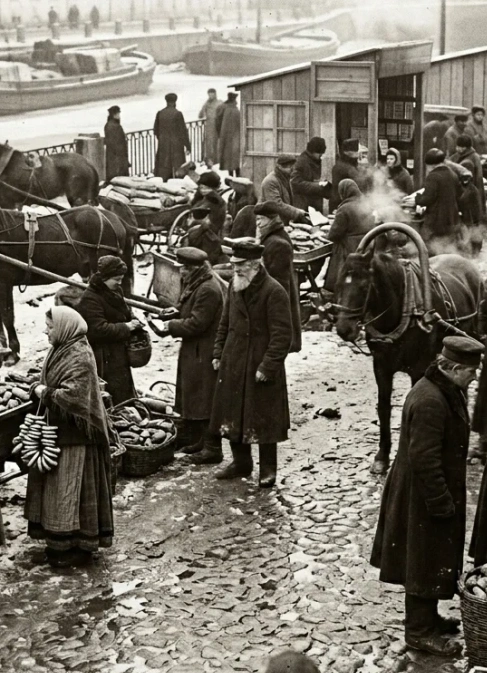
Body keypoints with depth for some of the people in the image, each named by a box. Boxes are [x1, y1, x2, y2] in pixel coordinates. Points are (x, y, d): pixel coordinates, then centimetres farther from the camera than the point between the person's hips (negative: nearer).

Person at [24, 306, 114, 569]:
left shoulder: (79, 357, -20)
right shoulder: (61, 350, 8)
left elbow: (72, 395, -28)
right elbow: (46, 382, 18)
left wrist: (45, 392, -15)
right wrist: (39, 388, 0)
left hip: (75, 434, -9)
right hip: (59, 430, 9)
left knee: (72, 489, -2)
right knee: (57, 487, 15)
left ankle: (80, 546, 8)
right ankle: (62, 542, 25)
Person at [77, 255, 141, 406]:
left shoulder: (115, 292, 11)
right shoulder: (90, 299, -18)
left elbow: (124, 314, 28)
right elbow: (99, 329, -25)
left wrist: (133, 322, 5)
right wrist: (126, 327, -20)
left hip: (119, 354, 10)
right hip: (103, 360, -10)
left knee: (126, 393, 17)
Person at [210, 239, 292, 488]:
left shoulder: (274, 292, -17)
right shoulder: (234, 286, 6)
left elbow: (282, 335, -18)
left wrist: (267, 366, -20)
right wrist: (218, 353, 11)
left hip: (260, 369, -7)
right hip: (233, 365, 7)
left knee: (263, 418, 3)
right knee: (232, 416, 14)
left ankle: (268, 469, 15)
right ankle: (241, 462, 30)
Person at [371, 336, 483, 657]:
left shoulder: (445, 390, 4)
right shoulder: (429, 402, -29)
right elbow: (425, 460, -28)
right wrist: (442, 503, -21)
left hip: (436, 492, 10)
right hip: (425, 497, -10)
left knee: (434, 558, 22)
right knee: (426, 561, 3)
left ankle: (428, 617, 36)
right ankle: (420, 631, 15)